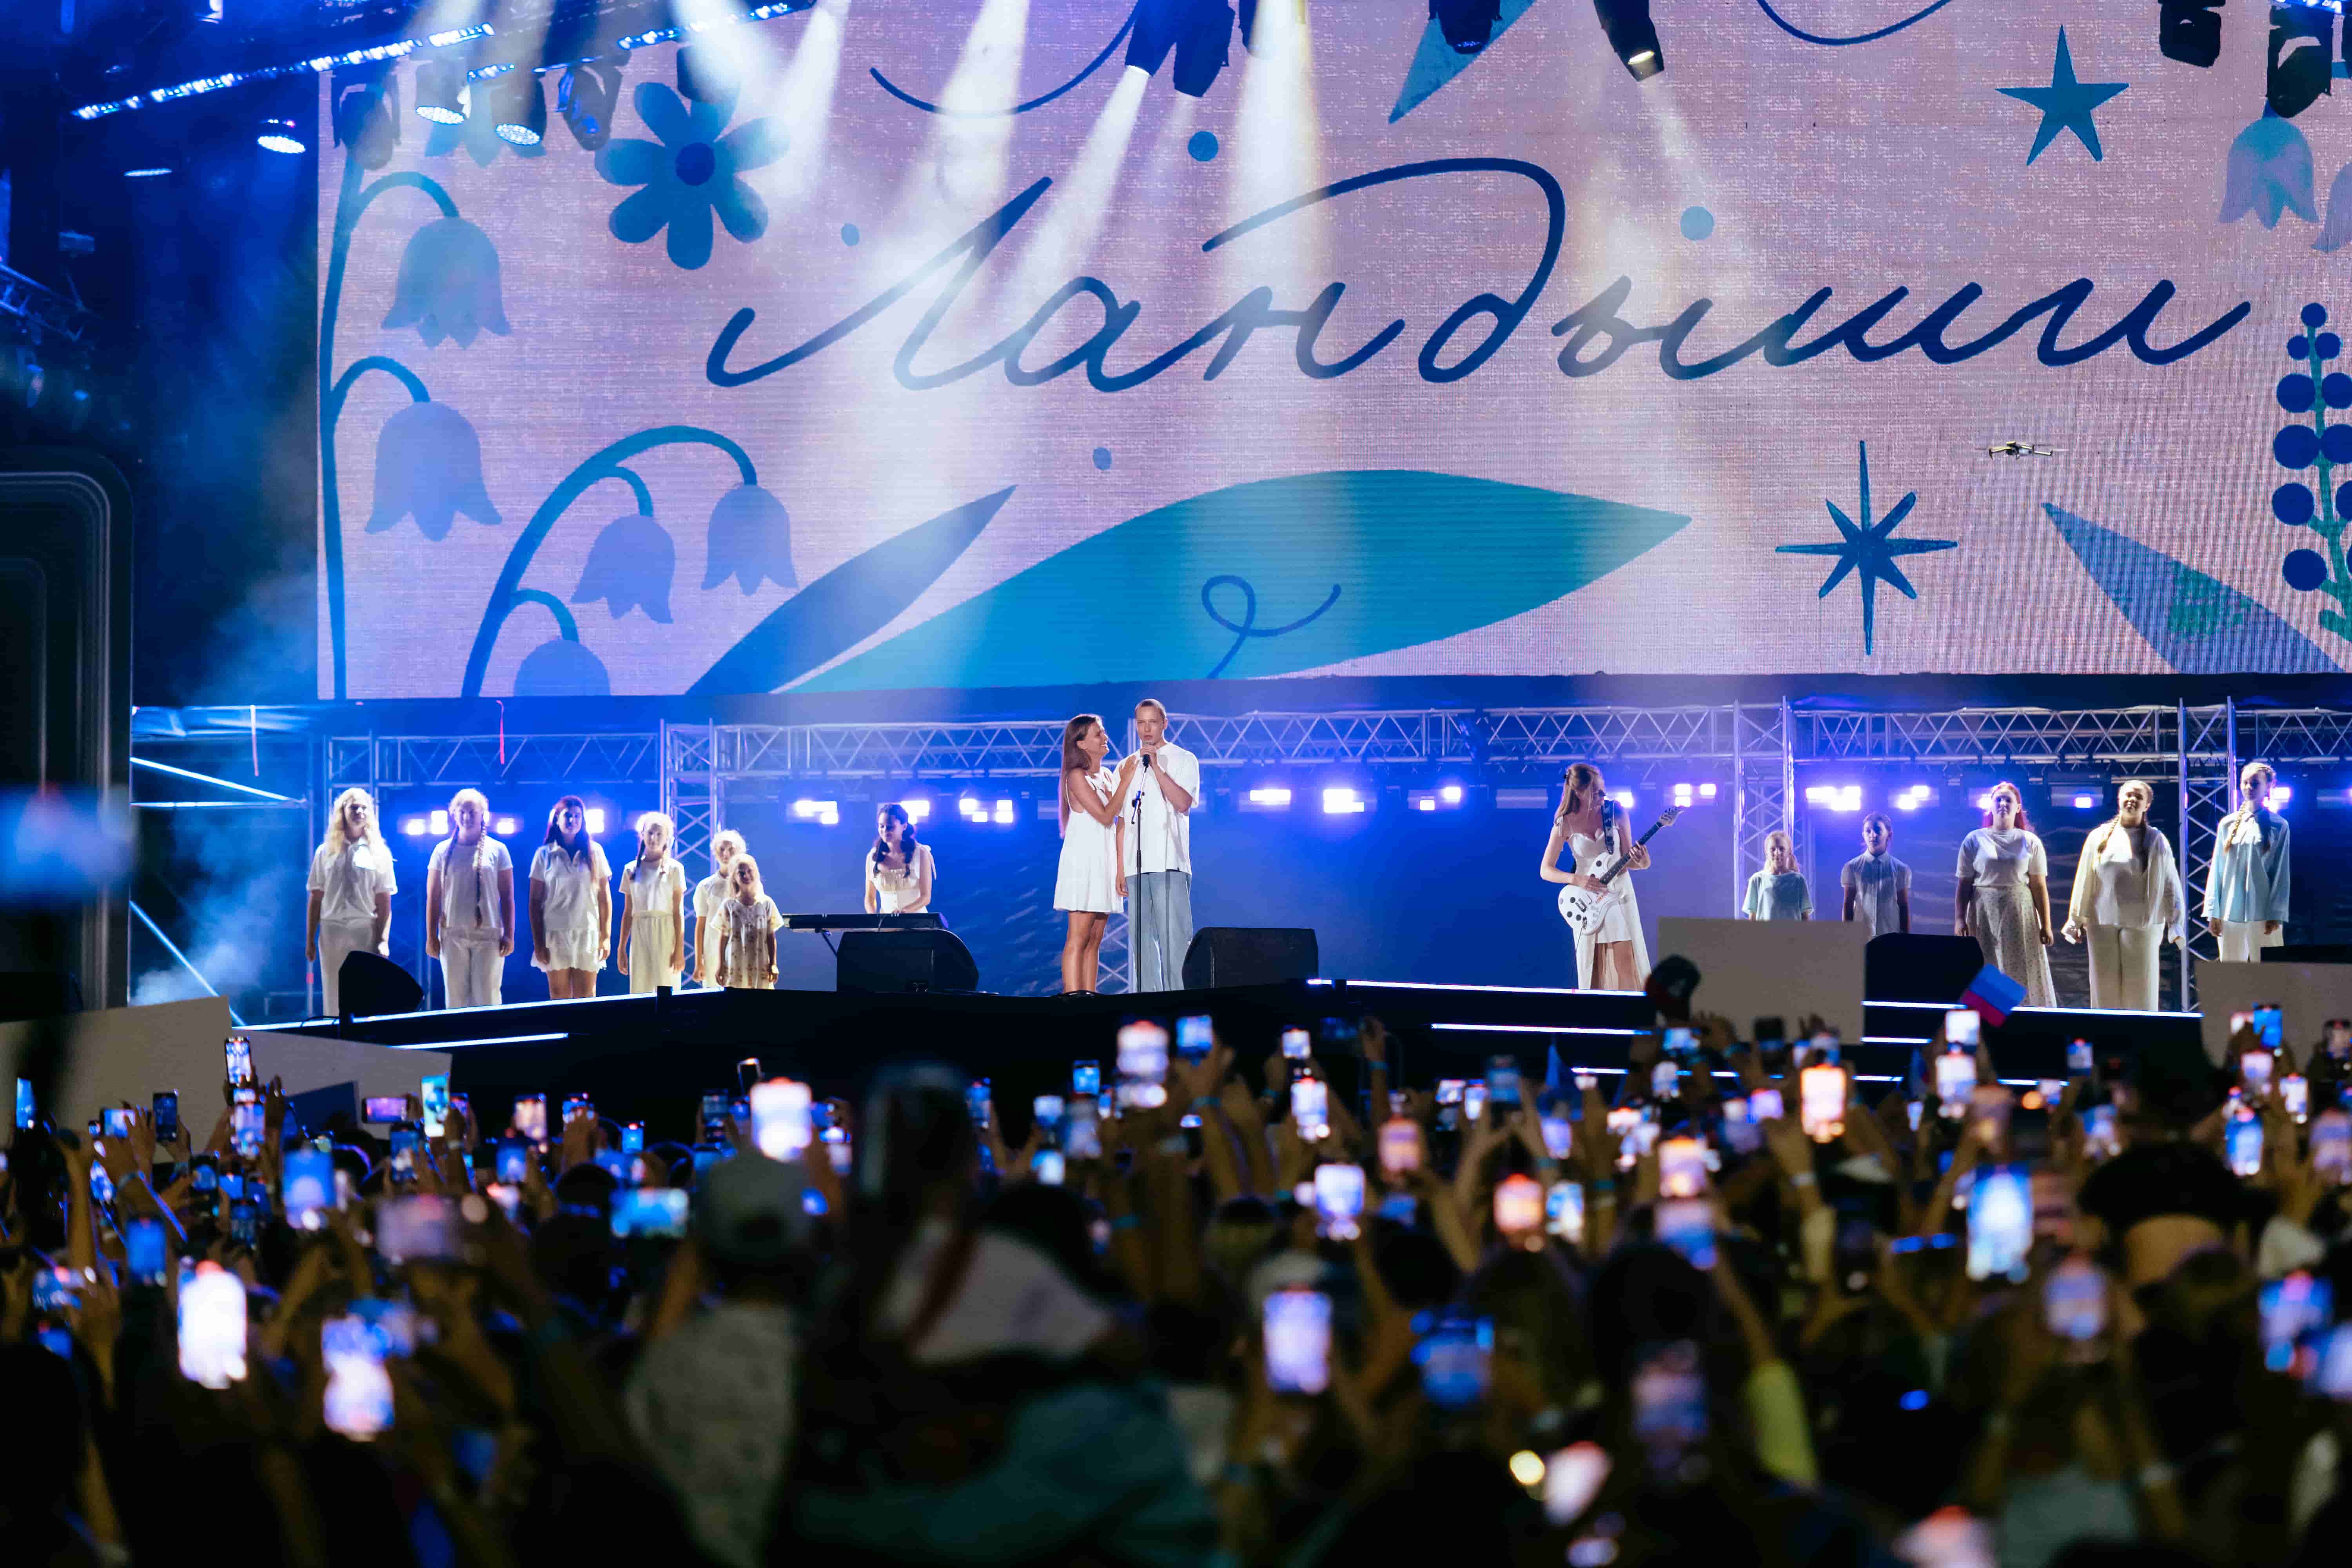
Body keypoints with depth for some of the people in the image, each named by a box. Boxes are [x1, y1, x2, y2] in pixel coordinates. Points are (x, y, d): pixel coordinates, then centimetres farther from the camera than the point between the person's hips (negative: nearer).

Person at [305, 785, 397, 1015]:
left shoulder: (379, 854, 5)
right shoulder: (326, 852, 9)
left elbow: (385, 902, 1)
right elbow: (316, 899, 9)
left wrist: (384, 940, -8)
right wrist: (309, 939, 5)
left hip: (366, 932, -1)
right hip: (331, 930, 1)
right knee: (334, 998, 2)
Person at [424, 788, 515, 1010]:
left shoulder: (497, 850, 4)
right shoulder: (443, 851, 6)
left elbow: (507, 897, 4)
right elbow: (433, 898, 8)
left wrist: (509, 935, -2)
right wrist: (431, 936, 3)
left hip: (489, 935, -1)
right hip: (453, 935, 1)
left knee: (487, 998, -3)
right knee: (455, 997, 2)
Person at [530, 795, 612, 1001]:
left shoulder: (595, 852, 6)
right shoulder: (545, 855, 4)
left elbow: (605, 898, 6)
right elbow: (535, 902, 4)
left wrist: (606, 936, 1)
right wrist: (538, 942, -2)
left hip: (587, 935, 0)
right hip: (555, 935, 0)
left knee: (586, 999, -2)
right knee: (559, 998, 1)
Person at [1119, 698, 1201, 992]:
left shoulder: (1183, 760, 6)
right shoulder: (1127, 767, 17)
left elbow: (1183, 803, -9)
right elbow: (1122, 822, 15)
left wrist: (1156, 767, -12)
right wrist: (1120, 869, 8)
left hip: (1169, 865, -4)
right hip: (1135, 866, 4)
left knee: (1174, 937, -9)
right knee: (1141, 939, 2)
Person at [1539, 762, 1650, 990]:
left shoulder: (1614, 812, -5)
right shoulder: (1566, 823, -8)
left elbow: (1628, 860, 0)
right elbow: (1546, 870, -4)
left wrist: (1641, 862, -23)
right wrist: (1578, 880, -20)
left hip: (1618, 892, 0)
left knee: (1625, 962, -9)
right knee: (1592, 967, 2)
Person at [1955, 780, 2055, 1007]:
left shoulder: (2030, 842, 5)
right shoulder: (1975, 840, 4)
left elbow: (2040, 887, 2)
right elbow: (1964, 884, 2)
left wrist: (2046, 925, -2)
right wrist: (1959, 919, -7)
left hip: (2020, 915, 0)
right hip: (1985, 915, 0)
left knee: (2023, 976, -2)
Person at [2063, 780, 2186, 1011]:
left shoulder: (2156, 841, 3)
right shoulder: (2099, 837, 7)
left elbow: (2170, 884, 0)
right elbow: (2084, 882, 8)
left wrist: (2175, 923, -7)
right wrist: (2076, 921, 7)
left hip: (2142, 924, -2)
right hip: (2102, 923, 2)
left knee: (2140, 989, 0)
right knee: (2105, 986, 2)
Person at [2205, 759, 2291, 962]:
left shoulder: (2278, 826, 1)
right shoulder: (2228, 824, 8)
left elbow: (2281, 874, -2)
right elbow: (2217, 871, 8)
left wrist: (2276, 915, -8)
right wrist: (2213, 912, 2)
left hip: (2263, 914, -3)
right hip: (2230, 913, 3)